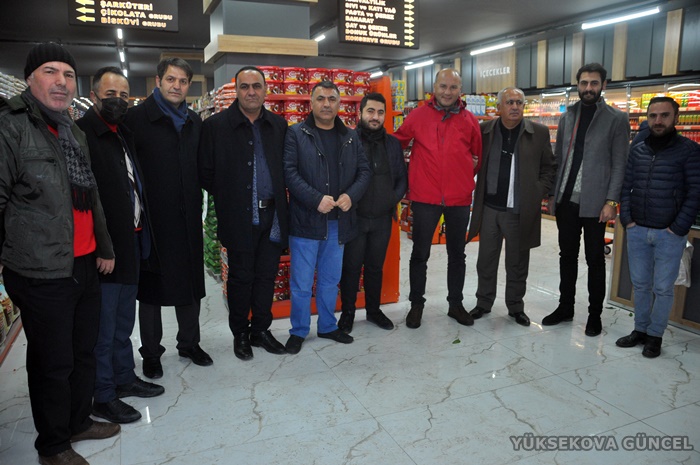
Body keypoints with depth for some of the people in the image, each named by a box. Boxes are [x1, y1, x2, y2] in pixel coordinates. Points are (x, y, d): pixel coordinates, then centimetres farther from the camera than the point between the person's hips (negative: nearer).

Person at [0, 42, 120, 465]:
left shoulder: (75, 132, 17)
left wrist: (105, 247, 23)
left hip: (86, 266, 7)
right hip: (42, 272, -7)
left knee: (84, 351, 17)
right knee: (53, 362, 5)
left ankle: (78, 421, 38)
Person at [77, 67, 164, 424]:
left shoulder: (124, 134, 13)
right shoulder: (82, 134, -13)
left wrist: (141, 235, 12)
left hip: (130, 244, 8)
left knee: (124, 321, 21)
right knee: (104, 327, 5)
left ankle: (124, 378, 37)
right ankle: (103, 397, 21)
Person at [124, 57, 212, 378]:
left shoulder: (194, 122, 10)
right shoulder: (137, 118, -7)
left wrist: (197, 211, 12)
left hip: (188, 220, 5)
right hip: (152, 219, -4)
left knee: (190, 284, 13)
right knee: (150, 288, 9)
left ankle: (189, 343, 30)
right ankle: (151, 353, 24)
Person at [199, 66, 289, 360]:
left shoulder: (278, 125, 8)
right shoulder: (216, 125, -3)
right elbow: (206, 173, -1)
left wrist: (277, 197, 2)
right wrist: (226, 198, 0)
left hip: (271, 215, 4)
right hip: (239, 218, -3)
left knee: (267, 276, 11)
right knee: (241, 277, 8)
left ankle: (260, 330, 28)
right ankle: (240, 334, 26)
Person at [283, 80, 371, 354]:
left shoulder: (350, 138, 10)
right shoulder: (296, 134, -3)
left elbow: (364, 171, 8)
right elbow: (289, 172, -12)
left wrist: (351, 195, -11)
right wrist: (316, 199, -21)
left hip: (338, 223, 4)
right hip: (305, 221, -4)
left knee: (330, 280, 17)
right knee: (301, 283, 4)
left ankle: (328, 326, 33)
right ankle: (298, 331, 22)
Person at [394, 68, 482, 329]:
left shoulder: (470, 121, 4)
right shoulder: (418, 116, 0)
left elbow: (478, 155, 13)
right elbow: (397, 144, 7)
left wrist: (466, 178, 6)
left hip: (459, 199, 2)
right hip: (424, 197, -2)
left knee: (457, 255, 13)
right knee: (420, 254, 7)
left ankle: (456, 304, 29)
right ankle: (416, 304, 22)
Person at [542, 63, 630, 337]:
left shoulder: (616, 119, -1)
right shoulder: (567, 117, 11)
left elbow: (619, 164, -6)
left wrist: (611, 201, -13)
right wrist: (553, 194, 8)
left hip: (594, 203, -4)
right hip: (566, 200, 4)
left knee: (595, 259, 5)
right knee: (567, 255, 12)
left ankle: (595, 314, 18)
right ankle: (565, 307, 24)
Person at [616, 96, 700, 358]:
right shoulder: (637, 150, 9)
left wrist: (678, 228, -12)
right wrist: (626, 219, 1)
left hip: (669, 234, -4)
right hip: (637, 231, 4)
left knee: (663, 288, 4)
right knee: (640, 284, 12)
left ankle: (655, 335, 18)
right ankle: (640, 330, 25)